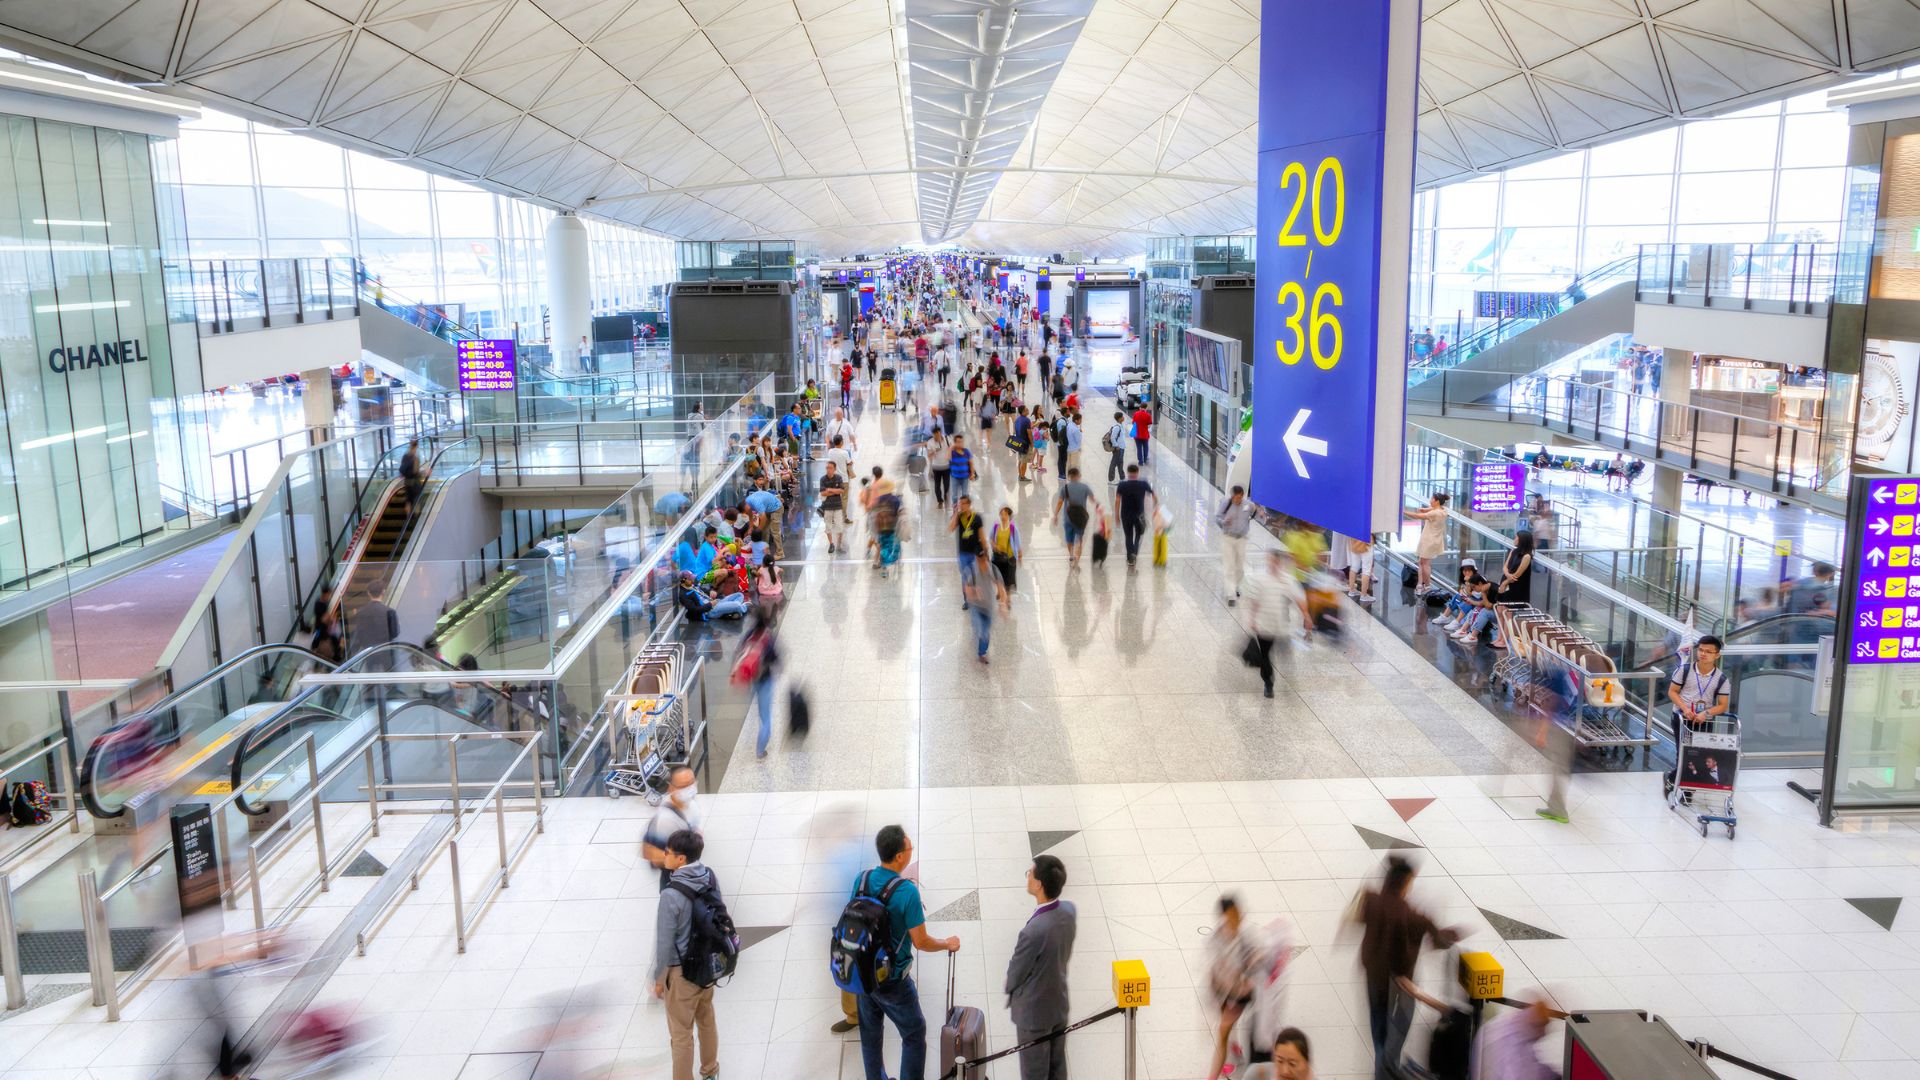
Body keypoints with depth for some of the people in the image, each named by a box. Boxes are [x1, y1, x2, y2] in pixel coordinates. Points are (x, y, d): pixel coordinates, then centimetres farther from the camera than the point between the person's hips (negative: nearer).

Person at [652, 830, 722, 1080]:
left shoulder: (671, 895, -28)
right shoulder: (710, 879, -7)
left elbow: (665, 942, -20)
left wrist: (658, 978, -6)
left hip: (682, 971, -7)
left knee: (681, 1034, 9)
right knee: (707, 1021, 25)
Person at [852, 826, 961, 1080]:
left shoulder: (861, 880, -8)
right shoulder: (907, 891, -25)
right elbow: (921, 942, -18)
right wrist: (948, 944, 1)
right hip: (892, 981, -6)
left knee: (870, 1035, 21)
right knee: (914, 1035, 13)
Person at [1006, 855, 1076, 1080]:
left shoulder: (1033, 932, -38)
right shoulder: (1069, 910, -15)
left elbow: (1015, 973, -19)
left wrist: (1011, 990, 3)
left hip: (1034, 1011, -7)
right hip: (1059, 1002, 7)